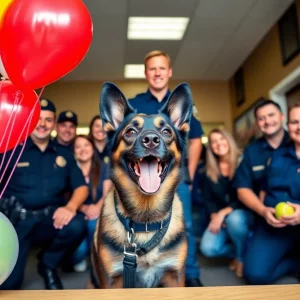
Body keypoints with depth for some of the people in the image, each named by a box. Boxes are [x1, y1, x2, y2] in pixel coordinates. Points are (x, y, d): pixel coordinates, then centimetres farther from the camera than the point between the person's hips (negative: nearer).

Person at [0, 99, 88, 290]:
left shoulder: (63, 155, 13)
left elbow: (81, 187, 5)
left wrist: (71, 206, -17)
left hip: (51, 218, 3)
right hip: (16, 220, -2)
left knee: (76, 225, -30)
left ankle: (48, 264, 2)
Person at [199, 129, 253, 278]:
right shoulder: (210, 171, 2)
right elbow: (207, 199, 4)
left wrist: (224, 212, -23)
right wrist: (214, 215, -15)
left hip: (243, 213, -3)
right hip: (220, 216, 3)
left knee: (234, 219, -39)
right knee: (208, 248, -22)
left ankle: (242, 257, -9)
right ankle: (238, 251, 10)